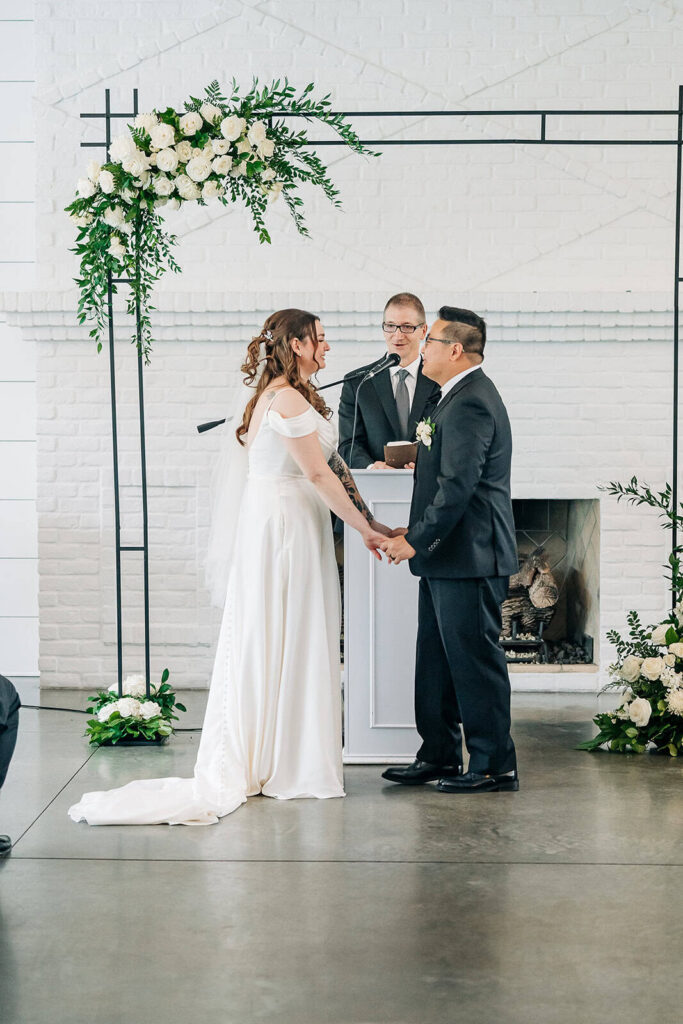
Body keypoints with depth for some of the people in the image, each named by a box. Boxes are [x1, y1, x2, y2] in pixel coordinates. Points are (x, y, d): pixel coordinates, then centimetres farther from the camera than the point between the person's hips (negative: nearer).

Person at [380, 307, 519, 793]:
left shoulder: (470, 404, -18)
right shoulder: (460, 397, 16)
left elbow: (458, 486, -23)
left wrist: (417, 540, -18)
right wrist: (419, 531, 16)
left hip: (468, 557, -11)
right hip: (448, 556, 11)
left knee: (475, 660, -2)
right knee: (437, 660, 15)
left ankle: (494, 765, 7)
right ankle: (439, 756, 24)